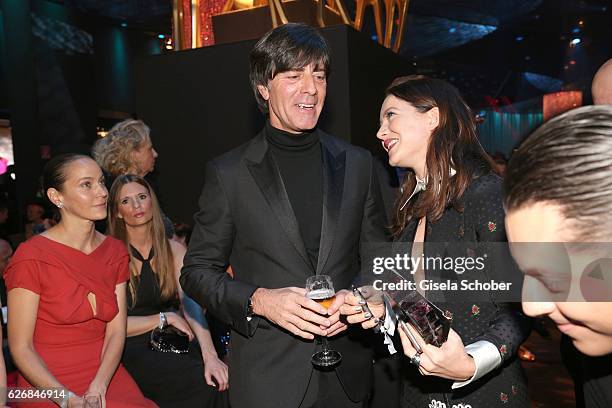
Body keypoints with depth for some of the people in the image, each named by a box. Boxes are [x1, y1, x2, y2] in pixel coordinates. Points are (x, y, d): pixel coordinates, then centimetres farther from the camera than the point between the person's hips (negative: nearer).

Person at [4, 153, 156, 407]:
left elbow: (116, 331, 1)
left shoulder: (116, 251, 4)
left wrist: (98, 387, -13)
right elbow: (20, 348, -8)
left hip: (107, 378, 4)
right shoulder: (31, 257, -11)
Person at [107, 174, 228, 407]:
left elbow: (191, 305, -9)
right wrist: (166, 318, -9)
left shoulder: (174, 251, 6)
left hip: (173, 344, 3)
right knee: (202, 383, -26)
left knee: (217, 379, -24)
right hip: (133, 351, -3)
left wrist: (210, 356, -23)